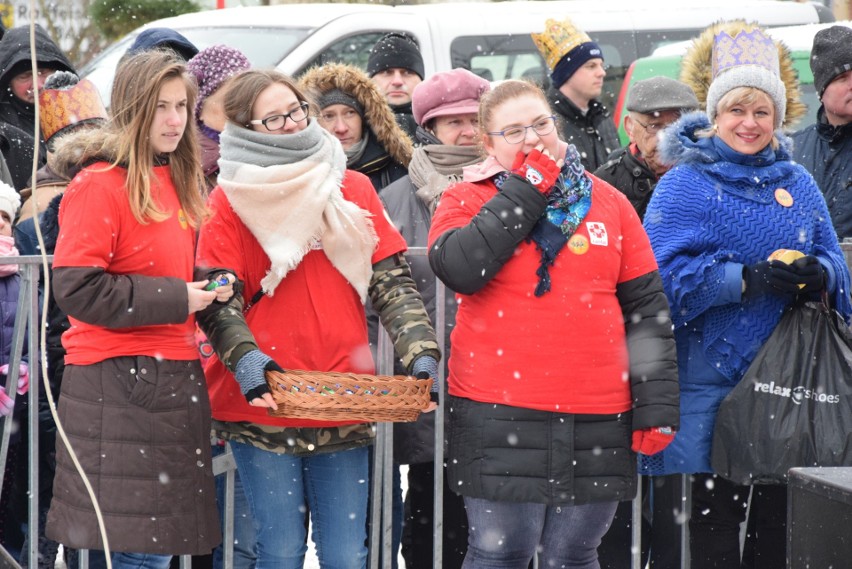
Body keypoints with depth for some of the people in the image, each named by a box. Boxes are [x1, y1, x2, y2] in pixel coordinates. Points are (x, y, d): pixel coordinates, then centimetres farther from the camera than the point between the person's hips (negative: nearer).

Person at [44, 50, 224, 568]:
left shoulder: (177, 183, 16)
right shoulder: (100, 184, -10)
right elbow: (77, 287, -17)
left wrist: (211, 286, 5)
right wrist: (175, 299, -15)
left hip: (174, 379, 8)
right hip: (120, 384, -8)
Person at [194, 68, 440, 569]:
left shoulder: (353, 189, 11)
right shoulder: (231, 201, 2)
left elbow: (393, 282, 7)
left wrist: (421, 352, -8)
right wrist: (245, 358, -23)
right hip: (265, 404, -3)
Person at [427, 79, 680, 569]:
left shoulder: (608, 202, 10)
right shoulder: (467, 201, 4)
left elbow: (646, 307, 10)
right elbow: (460, 268, -18)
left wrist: (657, 404, 3)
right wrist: (526, 189, -10)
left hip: (597, 416, 3)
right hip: (500, 412, -2)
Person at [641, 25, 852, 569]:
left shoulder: (798, 184, 13)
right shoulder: (684, 185, -3)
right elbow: (667, 275, -14)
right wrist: (748, 280, -23)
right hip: (708, 377, -5)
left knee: (780, 520, 9)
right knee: (711, 512, -4)